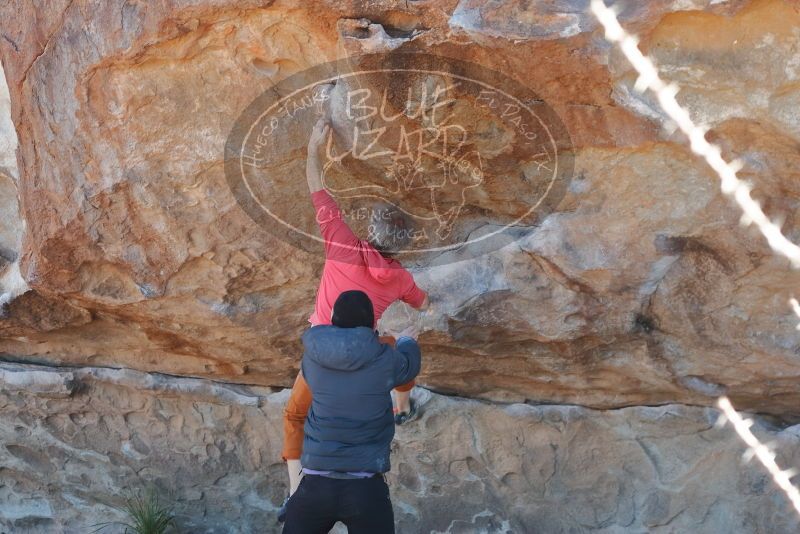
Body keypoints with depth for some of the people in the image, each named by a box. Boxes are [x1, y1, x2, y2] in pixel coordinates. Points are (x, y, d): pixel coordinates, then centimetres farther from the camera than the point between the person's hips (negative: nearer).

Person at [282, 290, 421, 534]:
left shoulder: (313, 356, 1)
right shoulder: (384, 359, -4)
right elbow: (409, 365, 20)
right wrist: (407, 342, 44)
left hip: (316, 485, 2)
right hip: (366, 488, -2)